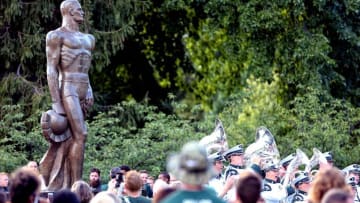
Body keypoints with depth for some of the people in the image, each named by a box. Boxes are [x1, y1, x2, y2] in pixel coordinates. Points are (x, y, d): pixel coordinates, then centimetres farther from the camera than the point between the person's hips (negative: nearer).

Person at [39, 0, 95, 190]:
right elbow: (51, 69, -7)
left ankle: (52, 186, 8)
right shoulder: (57, 36, -2)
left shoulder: (87, 39, 22)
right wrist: (56, 103, -14)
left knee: (70, 139, 5)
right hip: (68, 90, -8)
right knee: (80, 135, -15)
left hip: (83, 91, 8)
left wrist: (89, 90, 7)